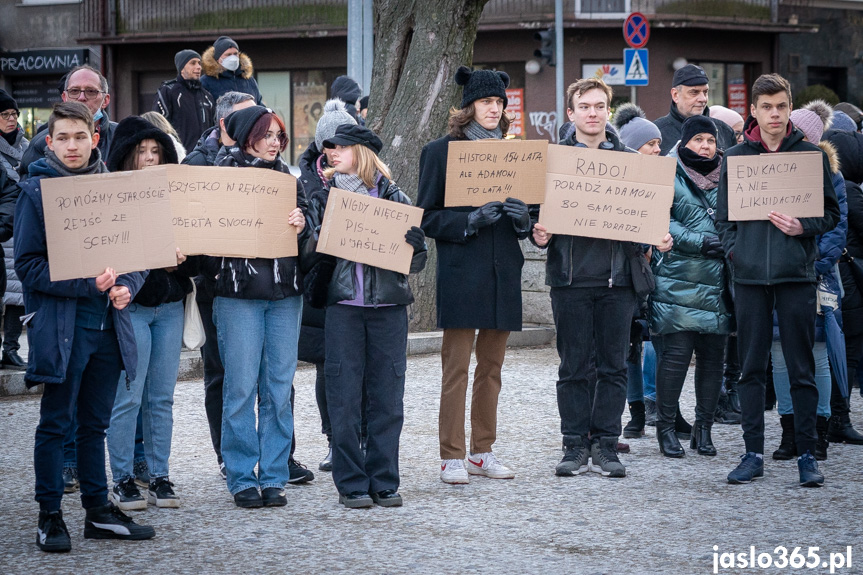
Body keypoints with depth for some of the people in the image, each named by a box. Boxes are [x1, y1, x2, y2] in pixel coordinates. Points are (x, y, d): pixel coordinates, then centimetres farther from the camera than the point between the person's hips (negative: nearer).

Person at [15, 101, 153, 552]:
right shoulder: (36, 190, -6)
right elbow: (27, 264, -10)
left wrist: (127, 286, -7)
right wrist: (86, 284, -19)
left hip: (107, 324, 5)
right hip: (61, 324, -5)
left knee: (96, 422, 13)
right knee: (55, 424, 2)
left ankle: (98, 511, 21)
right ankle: (49, 516, 9)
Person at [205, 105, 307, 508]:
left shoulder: (287, 179, 13)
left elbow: (309, 241, 12)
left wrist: (301, 227, -9)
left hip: (285, 293, 4)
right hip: (238, 293, -4)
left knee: (279, 388, 4)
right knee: (242, 388, -3)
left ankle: (273, 477, 10)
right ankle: (242, 479, 4)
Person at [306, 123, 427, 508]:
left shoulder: (393, 198, 7)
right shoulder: (324, 197, 9)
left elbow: (414, 262, 7)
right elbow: (310, 254, 6)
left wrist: (416, 245, -15)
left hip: (389, 305, 0)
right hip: (342, 305, 0)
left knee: (387, 397, 2)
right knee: (344, 398, -2)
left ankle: (383, 481, 9)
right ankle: (351, 483, 5)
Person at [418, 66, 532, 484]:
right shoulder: (441, 151, 0)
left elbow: (525, 215, 18)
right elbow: (427, 217, -3)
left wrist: (521, 218, -6)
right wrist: (469, 221, -18)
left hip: (503, 272, 5)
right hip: (460, 272, -5)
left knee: (492, 366, 8)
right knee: (456, 367, -6)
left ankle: (483, 452, 16)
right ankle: (452, 457, -2)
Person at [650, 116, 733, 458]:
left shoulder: (726, 177, 16)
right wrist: (699, 241, -15)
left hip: (717, 282, 4)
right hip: (678, 280, -4)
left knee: (713, 355, 4)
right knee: (677, 352, -7)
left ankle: (703, 427, 14)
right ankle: (665, 427, 3)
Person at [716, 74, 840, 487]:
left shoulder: (810, 155, 4)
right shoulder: (735, 157, 8)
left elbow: (832, 213, 7)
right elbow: (723, 215, 14)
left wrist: (803, 227, -11)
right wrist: (733, 249, -1)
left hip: (796, 273, -1)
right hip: (749, 274, 1)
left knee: (801, 368, 1)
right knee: (752, 367, 4)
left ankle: (807, 454, 6)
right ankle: (753, 453, 10)